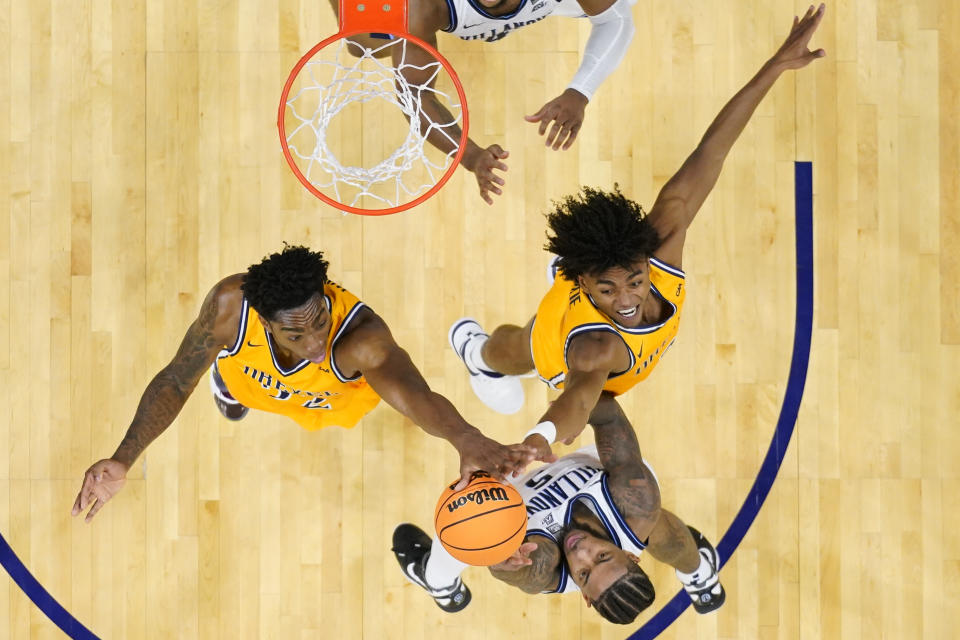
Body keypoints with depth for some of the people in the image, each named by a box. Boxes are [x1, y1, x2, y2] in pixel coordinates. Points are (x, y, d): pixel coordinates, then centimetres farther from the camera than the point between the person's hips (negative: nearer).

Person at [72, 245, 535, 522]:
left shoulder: (361, 335, -53)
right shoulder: (232, 304, -46)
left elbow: (415, 395, -72)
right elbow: (176, 381, -31)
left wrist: (466, 440, -93)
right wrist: (123, 460, -43)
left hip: (336, 399, -2)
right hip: (251, 375, 2)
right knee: (232, 404, 35)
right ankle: (226, 379, 68)